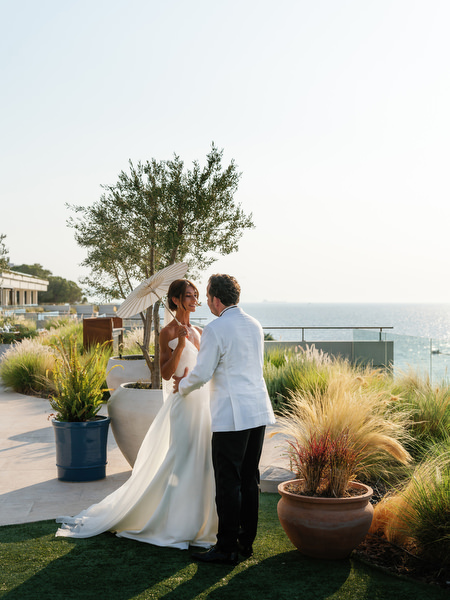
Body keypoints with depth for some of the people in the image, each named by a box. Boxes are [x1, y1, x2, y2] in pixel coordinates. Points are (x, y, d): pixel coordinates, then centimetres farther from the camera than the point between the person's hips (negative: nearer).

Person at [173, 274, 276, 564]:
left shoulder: (215, 329, -12)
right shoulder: (255, 325, 13)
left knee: (228, 483, 0)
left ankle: (227, 548, 6)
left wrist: (183, 385, 11)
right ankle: (247, 541, 22)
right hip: (258, 412, 8)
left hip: (231, 416, -8)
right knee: (250, 480, 14)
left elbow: (202, 374, -11)